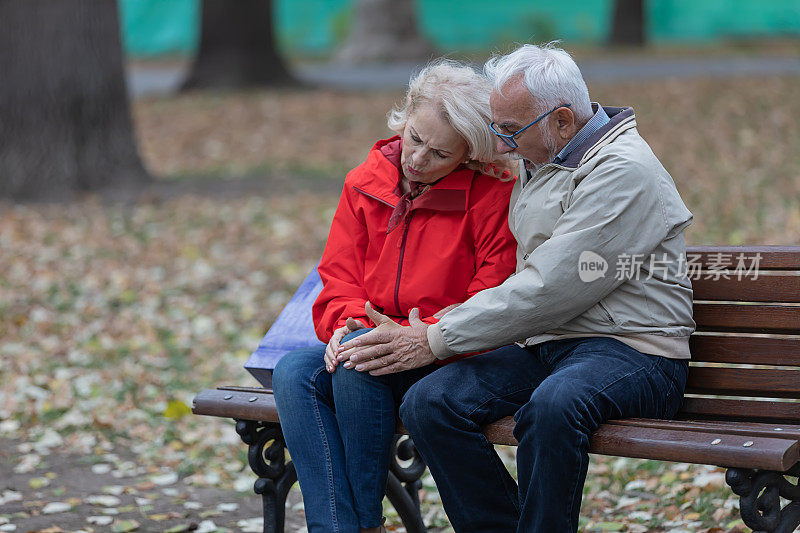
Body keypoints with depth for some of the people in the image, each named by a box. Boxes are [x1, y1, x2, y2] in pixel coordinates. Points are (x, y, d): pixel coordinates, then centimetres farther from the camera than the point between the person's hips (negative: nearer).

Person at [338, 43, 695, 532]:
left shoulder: (624, 171, -14)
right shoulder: (538, 161, 16)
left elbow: (547, 289, -19)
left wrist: (436, 340, -16)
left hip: (630, 348, -8)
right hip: (544, 346, 8)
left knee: (553, 405, -39)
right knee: (428, 403, -16)